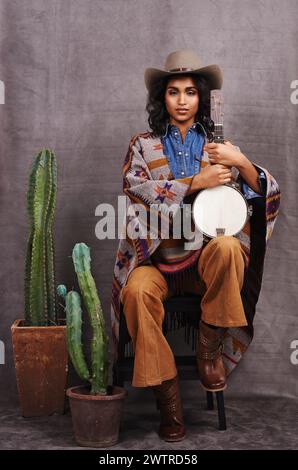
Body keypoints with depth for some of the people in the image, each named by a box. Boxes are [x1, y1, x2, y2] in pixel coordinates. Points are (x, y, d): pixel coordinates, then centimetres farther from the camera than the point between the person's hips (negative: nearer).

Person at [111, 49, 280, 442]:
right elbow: (137, 188, -9)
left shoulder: (218, 145, 14)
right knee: (137, 291, -32)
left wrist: (242, 162, -14)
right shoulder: (143, 145, 12)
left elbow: (267, 192, 6)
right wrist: (197, 182, -17)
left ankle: (209, 347, -14)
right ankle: (167, 394, -17)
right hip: (157, 257, 0)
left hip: (206, 256, 1)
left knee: (228, 247, -33)